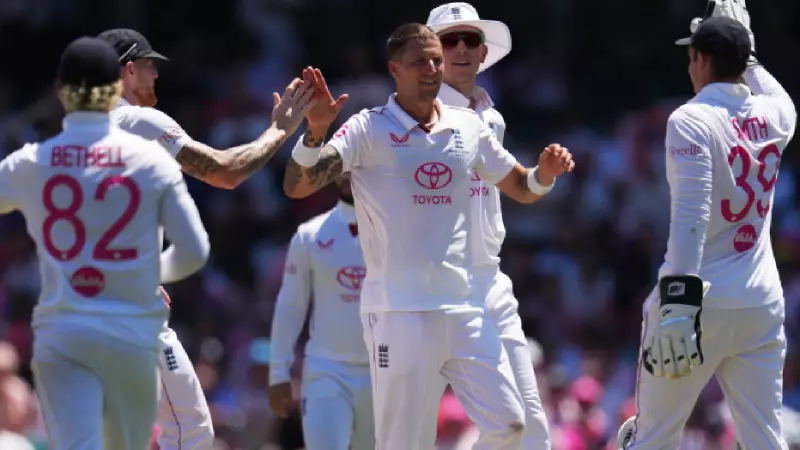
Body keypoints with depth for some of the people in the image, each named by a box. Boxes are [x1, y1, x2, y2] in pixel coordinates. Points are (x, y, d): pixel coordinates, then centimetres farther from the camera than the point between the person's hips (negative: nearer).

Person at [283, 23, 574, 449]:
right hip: (398, 313, -4)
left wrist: (544, 174, -2)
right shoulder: (369, 129, -4)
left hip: (463, 309, 5)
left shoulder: (467, 126, 10)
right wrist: (315, 130, -30)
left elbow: (521, 188, 21)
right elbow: (297, 186, -12)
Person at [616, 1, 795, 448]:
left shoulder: (691, 120, -10)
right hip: (763, 306, 5)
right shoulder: (775, 114, 7)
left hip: (703, 304, -5)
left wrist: (678, 303, -26)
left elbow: (691, 215, -21)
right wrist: (746, 52, 37)